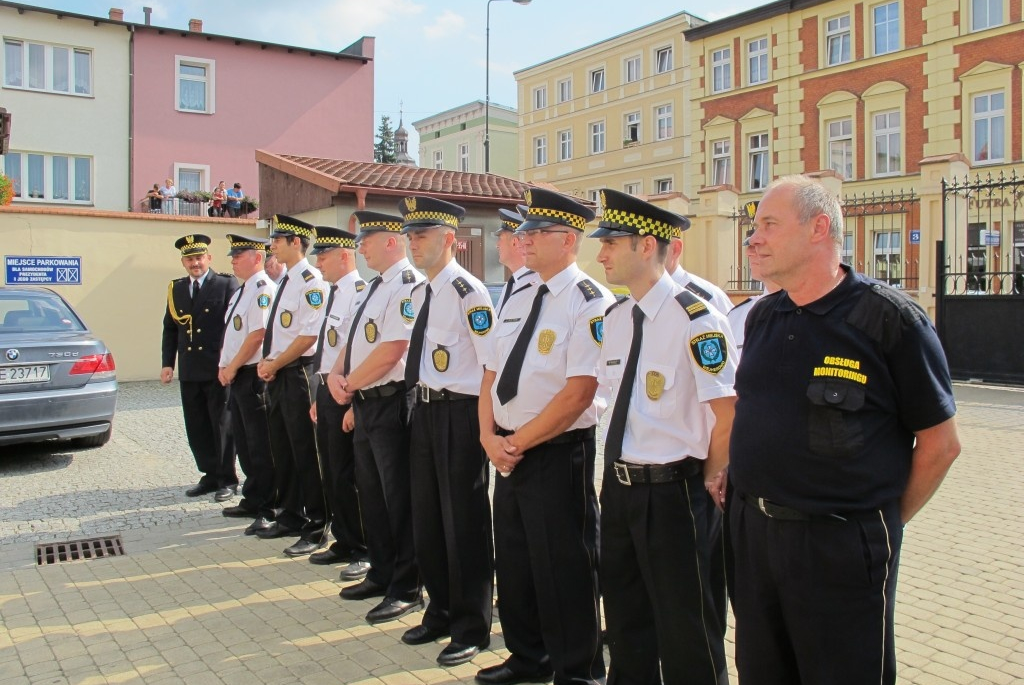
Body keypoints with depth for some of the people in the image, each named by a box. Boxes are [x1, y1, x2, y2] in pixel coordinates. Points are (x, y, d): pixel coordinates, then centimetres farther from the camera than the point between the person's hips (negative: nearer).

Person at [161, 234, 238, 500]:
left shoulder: (227, 285, -4)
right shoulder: (176, 289, 13)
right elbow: (170, 328, 15)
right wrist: (167, 363, 7)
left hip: (218, 369, -5)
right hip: (189, 371, 6)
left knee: (222, 426, 3)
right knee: (196, 428, 10)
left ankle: (227, 479, 15)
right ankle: (210, 475, 23)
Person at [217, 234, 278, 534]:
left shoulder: (262, 287, -13)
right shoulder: (241, 291, 17)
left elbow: (258, 333, -20)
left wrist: (231, 367, -14)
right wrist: (224, 367, 10)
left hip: (254, 374, -10)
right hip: (237, 376, 10)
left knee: (260, 447, -4)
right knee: (243, 442, 16)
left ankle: (266, 509, 4)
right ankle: (252, 501, 27)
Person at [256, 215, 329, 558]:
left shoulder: (311, 282, -14)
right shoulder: (284, 281, 15)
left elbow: (309, 336, -19)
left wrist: (274, 365, -12)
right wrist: (266, 362, 5)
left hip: (297, 374, -9)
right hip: (276, 375, 9)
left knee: (305, 452, -3)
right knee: (281, 449, 16)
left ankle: (315, 528, 7)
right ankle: (290, 516, 29)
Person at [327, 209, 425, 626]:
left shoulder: (408, 285, -15)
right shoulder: (374, 288, 15)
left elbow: (391, 350, -22)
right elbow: (353, 343, 18)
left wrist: (350, 385, -11)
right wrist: (336, 374, -1)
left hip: (391, 403, -10)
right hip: (365, 403, 10)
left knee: (399, 497, 0)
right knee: (371, 492, 17)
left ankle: (406, 589, 11)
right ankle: (381, 574, 31)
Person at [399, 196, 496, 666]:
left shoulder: (467, 291, -15)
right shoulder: (420, 292, 11)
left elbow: (493, 363, -16)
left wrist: (485, 424, -14)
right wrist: (419, 403, 16)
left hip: (459, 414, -9)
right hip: (424, 410, 9)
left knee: (464, 521, 3)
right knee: (427, 516, 17)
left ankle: (471, 627, 19)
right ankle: (441, 611, 34)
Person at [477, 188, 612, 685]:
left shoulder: (590, 304, -13)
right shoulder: (517, 303, 11)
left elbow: (578, 393, -20)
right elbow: (491, 377, 13)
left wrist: (518, 443, -15)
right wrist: (490, 437, -2)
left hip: (559, 455, -8)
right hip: (508, 453, 8)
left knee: (564, 570, 3)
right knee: (513, 563, 17)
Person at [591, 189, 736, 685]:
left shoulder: (694, 319, -18)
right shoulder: (614, 317, 6)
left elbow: (727, 413, -16)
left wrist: (709, 477, -7)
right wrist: (621, 468, 12)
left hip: (672, 492, -7)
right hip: (618, 487, 8)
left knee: (684, 626, 7)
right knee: (624, 615, 21)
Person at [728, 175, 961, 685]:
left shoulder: (890, 319, -12)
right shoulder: (761, 317, 6)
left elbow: (940, 443, -7)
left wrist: (885, 520, 0)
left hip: (841, 546, -5)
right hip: (751, 533, 6)